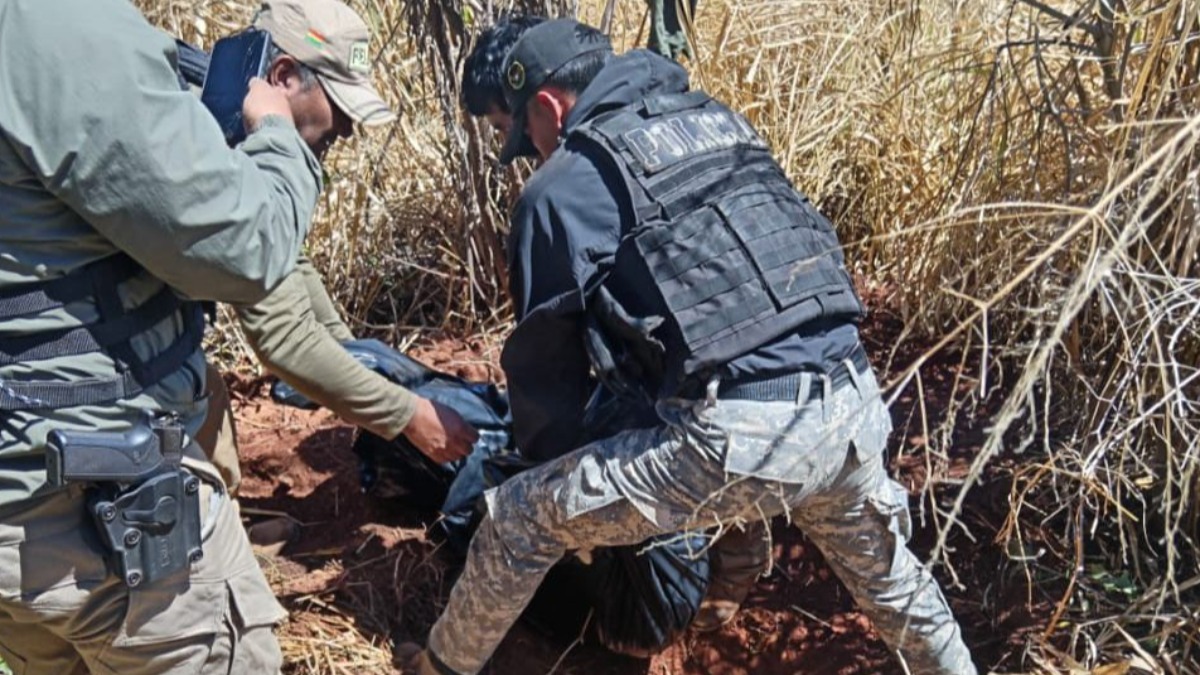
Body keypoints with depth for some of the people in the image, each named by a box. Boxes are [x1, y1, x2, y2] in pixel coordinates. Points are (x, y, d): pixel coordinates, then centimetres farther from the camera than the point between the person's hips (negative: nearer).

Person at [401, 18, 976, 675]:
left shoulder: (562, 186, 5)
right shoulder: (719, 122, 23)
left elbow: (544, 351, 13)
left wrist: (544, 450, 34)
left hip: (738, 431, -6)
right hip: (853, 403, 7)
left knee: (518, 519, 14)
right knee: (887, 573, 35)